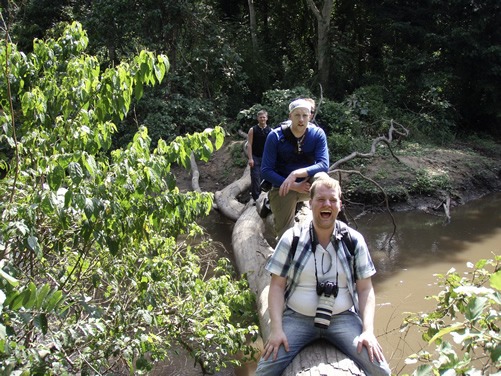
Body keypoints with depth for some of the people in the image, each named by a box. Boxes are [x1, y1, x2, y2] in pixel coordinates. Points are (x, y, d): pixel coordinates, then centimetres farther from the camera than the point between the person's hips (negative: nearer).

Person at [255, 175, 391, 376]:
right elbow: (277, 286, -1)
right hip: (297, 317, 0)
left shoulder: (354, 240, 3)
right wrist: (276, 329, -13)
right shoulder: (292, 238, -1)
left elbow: (365, 289, 3)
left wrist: (368, 331, -11)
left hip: (343, 318, 1)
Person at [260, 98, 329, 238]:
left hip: (308, 184, 0)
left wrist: (296, 174, -36)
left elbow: (323, 165, -23)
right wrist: (294, 186, -24)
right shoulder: (275, 136, -15)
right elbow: (265, 171, -16)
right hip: (282, 188, 0)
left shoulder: (318, 134, -12)